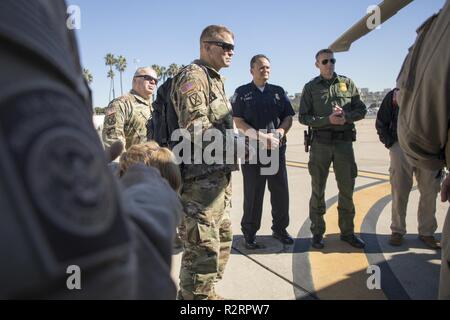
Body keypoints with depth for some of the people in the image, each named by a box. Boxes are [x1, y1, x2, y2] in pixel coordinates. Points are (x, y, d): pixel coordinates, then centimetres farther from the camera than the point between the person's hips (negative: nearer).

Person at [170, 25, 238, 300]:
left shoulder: (216, 80, 19)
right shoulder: (193, 77, -10)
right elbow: (197, 130, -23)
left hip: (219, 173, 11)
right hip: (202, 176, -10)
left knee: (223, 236, 19)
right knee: (204, 244, -6)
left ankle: (206, 292, 33)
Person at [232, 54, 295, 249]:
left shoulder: (279, 92, 15)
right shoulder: (242, 93, 4)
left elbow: (288, 118, 12)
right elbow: (238, 122, -4)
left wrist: (278, 134, -9)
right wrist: (261, 137, -15)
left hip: (277, 149, 3)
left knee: (281, 191, 6)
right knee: (253, 193, 0)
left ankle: (280, 229, 21)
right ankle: (249, 233, 12)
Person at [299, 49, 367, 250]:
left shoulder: (347, 83, 10)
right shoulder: (311, 87, 4)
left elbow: (361, 110, 7)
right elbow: (303, 117, -3)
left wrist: (346, 116, -13)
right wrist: (328, 120, -16)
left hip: (344, 142, 2)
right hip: (320, 143, -2)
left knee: (347, 189, 8)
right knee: (318, 190, 5)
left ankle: (347, 232, 22)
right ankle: (317, 233, 16)